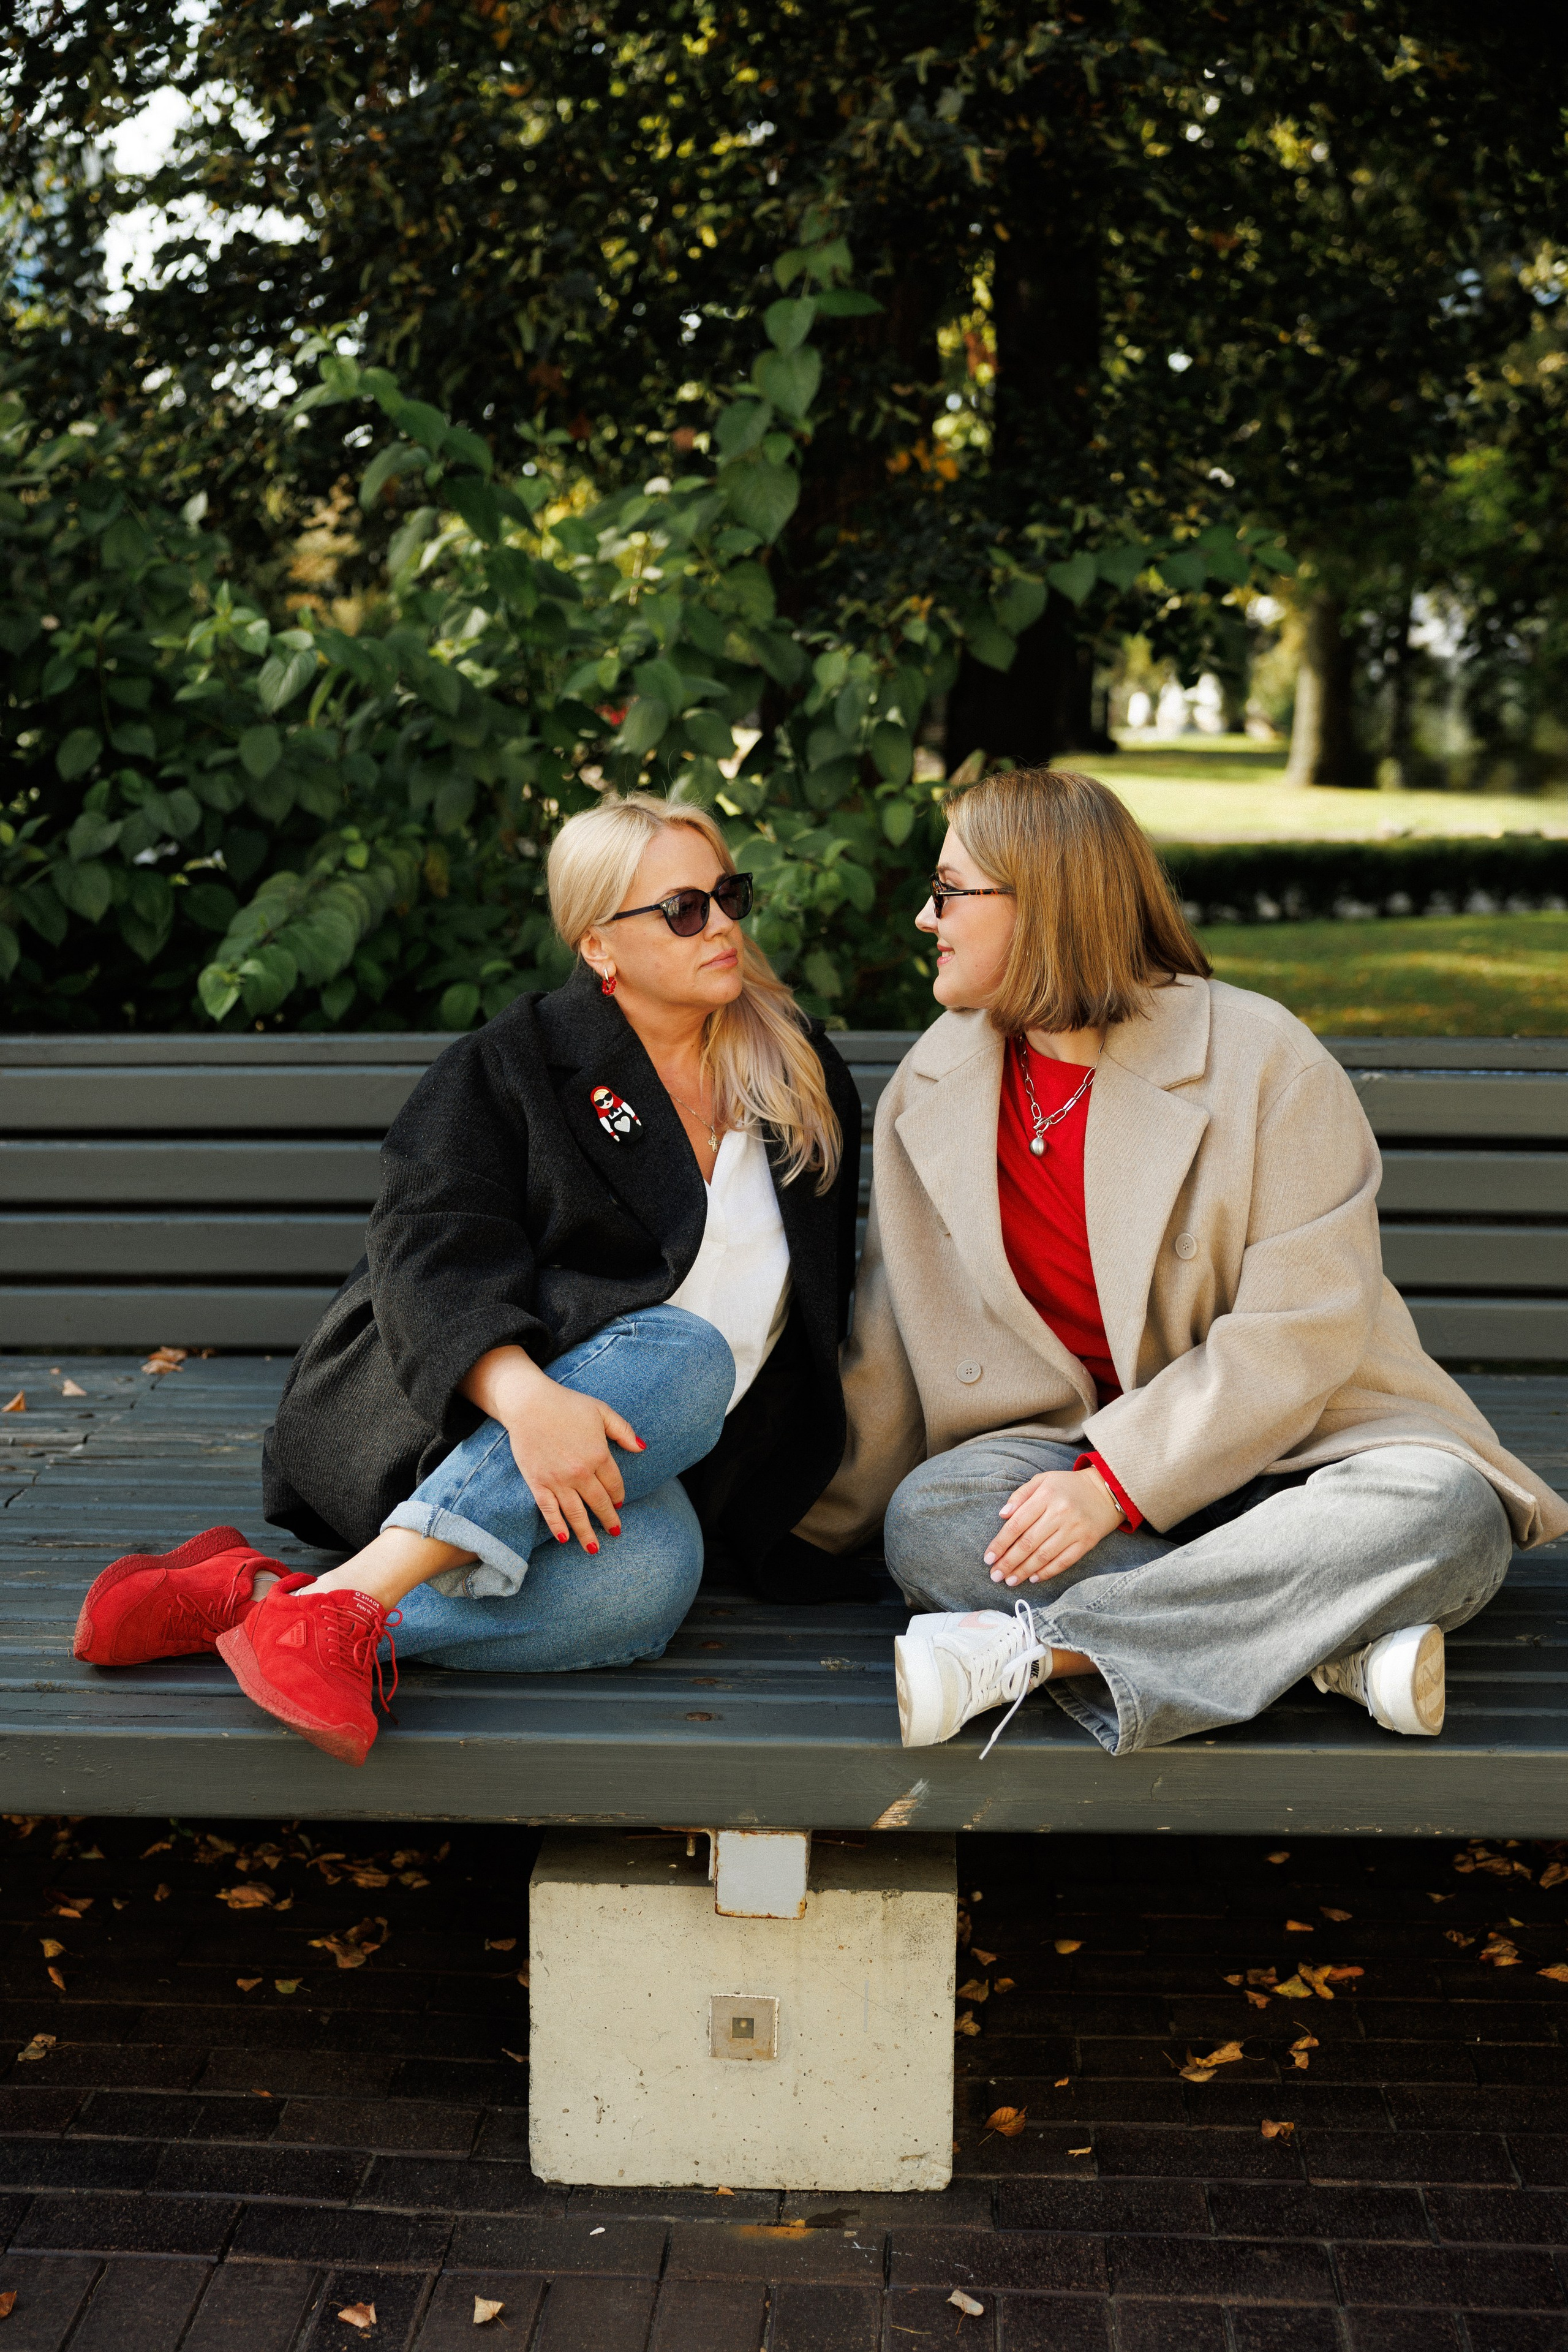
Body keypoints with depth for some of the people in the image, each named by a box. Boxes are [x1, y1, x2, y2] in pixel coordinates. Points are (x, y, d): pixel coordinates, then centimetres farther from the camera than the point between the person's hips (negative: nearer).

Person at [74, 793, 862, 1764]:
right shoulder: (509, 1067, 1)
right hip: (434, 1418, -4)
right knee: (683, 1355, -35)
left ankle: (252, 1597, -32)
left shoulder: (804, 1074, 14)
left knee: (645, 1582, -35)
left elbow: (831, 1299, 26)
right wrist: (525, 1396, -34)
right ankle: (342, 1601, -40)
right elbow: (433, 1261, -15)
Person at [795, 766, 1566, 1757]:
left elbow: (1302, 1331, -16)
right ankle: (1334, 1639, -30)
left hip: (1283, 1454, -2)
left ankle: (1039, 1646, -33)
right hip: (1078, 1453, 3)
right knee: (930, 1517, -29)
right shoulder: (931, 1089, 7)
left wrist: (1115, 1480, -24)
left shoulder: (1263, 1058, -9)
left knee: (1446, 1511, -33)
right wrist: (812, 1524, 13)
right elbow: (891, 1356, 13)